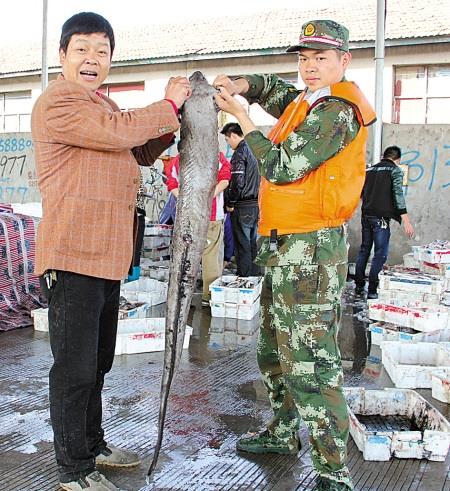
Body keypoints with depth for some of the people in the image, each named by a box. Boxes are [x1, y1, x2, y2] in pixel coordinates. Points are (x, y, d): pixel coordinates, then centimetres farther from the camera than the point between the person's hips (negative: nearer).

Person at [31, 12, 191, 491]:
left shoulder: (102, 104, 22)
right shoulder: (57, 101, -11)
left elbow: (141, 152, 25)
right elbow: (118, 132, -24)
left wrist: (171, 112, 8)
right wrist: (169, 104, -10)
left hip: (107, 256, 10)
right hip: (73, 256, -10)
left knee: (97, 362, 19)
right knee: (75, 366, -2)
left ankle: (92, 444, 34)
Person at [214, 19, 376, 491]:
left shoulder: (335, 111, -14)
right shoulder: (305, 101, 15)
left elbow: (282, 168, -20)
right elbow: (273, 88, 34)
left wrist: (240, 115, -12)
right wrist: (239, 85, 12)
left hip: (311, 248, -10)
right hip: (284, 245, 10)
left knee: (309, 360, -12)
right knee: (274, 349, 20)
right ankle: (283, 433, 36)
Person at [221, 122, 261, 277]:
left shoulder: (240, 154, -14)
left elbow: (237, 183, -21)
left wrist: (230, 203, -10)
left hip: (242, 206, -8)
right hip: (256, 203, 8)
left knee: (242, 243, 0)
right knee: (253, 242, 16)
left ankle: (244, 275, 6)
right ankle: (255, 272, 24)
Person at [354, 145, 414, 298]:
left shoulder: (370, 169, 14)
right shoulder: (395, 170, -4)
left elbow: (360, 193, 18)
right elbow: (398, 194, -14)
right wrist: (406, 220, -18)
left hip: (366, 215, 6)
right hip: (381, 217, -6)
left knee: (364, 250, 15)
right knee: (380, 254, -1)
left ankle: (359, 286, 20)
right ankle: (372, 291, -3)